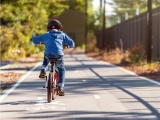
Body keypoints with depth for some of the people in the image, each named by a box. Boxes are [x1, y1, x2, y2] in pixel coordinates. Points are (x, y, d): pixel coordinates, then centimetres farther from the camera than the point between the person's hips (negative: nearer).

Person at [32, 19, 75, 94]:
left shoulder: (46, 35, 21)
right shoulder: (62, 35, 19)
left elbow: (34, 40, 26)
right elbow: (71, 43, 15)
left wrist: (40, 42, 48)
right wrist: (70, 46, 40)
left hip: (48, 54, 1)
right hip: (58, 55, -1)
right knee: (61, 69, 24)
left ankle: (43, 70, 20)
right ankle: (60, 87, 13)